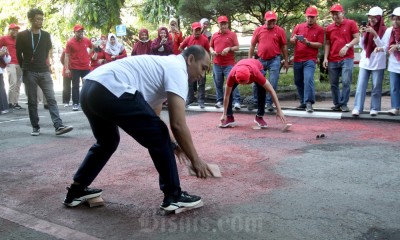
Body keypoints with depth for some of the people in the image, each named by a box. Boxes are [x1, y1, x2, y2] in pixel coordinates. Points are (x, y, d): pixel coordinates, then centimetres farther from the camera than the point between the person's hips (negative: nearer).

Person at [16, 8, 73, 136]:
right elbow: (19, 54, 5)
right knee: (32, 102, 4)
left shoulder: (46, 35, 6)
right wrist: (26, 68, 13)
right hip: (29, 73, -2)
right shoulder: (22, 35, -3)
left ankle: (59, 126, -13)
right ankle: (35, 127, 12)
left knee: (51, 99, -7)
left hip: (44, 72, 2)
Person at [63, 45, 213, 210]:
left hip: (89, 89, 11)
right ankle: (173, 196, 11)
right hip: (110, 91, -11)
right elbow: (178, 124, -8)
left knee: (107, 142, 32)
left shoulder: (164, 64, 30)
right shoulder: (177, 69, 1)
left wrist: (173, 144, 35)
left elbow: (152, 117, 36)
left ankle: (76, 191, 39)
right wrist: (195, 160, 2)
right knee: (159, 139, 2)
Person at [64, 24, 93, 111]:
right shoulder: (70, 42, -6)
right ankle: (75, 104, 3)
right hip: (75, 68, -3)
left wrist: (88, 56, 15)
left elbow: (92, 47, 25)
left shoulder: (87, 40, 3)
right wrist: (67, 69, -12)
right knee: (75, 86, 0)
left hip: (86, 67, 3)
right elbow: (67, 56, -7)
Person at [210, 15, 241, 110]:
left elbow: (237, 47, 1)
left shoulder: (232, 34, 3)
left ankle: (236, 101, -8)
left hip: (229, 64, -3)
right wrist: (212, 51, -2)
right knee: (218, 83, 8)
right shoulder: (214, 35, 13)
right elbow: (211, 47, 19)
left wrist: (229, 49, -17)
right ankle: (219, 101, 18)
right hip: (217, 64, 4)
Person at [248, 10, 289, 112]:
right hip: (261, 60, 2)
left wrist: (286, 61, 5)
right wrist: (249, 59, 6)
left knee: (273, 84, -1)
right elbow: (252, 45, 9)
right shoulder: (258, 30, 4)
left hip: (274, 60, -2)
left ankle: (269, 103, 10)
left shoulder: (280, 30, 0)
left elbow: (284, 46, 5)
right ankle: (256, 102, 21)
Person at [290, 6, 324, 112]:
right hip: (297, 60, 4)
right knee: (298, 82, 9)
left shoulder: (319, 29, 2)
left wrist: (308, 43, -18)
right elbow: (291, 41, 10)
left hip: (310, 60, -4)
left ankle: (309, 103, -22)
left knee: (308, 80, -20)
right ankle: (303, 102, 22)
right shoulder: (298, 27, 10)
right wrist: (294, 39, -14)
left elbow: (319, 44, -5)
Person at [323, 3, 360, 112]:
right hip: (332, 60, 4)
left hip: (347, 58, -4)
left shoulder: (351, 23, 1)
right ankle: (337, 103, 19)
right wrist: (325, 58, 4)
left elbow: (356, 38, -2)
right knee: (333, 83, 7)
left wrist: (347, 46, -17)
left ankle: (344, 104, 1)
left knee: (346, 81, -10)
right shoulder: (329, 28, 11)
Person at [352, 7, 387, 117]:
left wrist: (375, 34, -19)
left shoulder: (384, 30, -2)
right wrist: (362, 35, -6)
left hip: (378, 63, -3)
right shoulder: (367, 29, 11)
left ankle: (374, 108, 11)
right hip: (365, 62, 3)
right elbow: (362, 46, 11)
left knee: (376, 87, 3)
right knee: (360, 86, -5)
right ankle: (357, 108, -9)